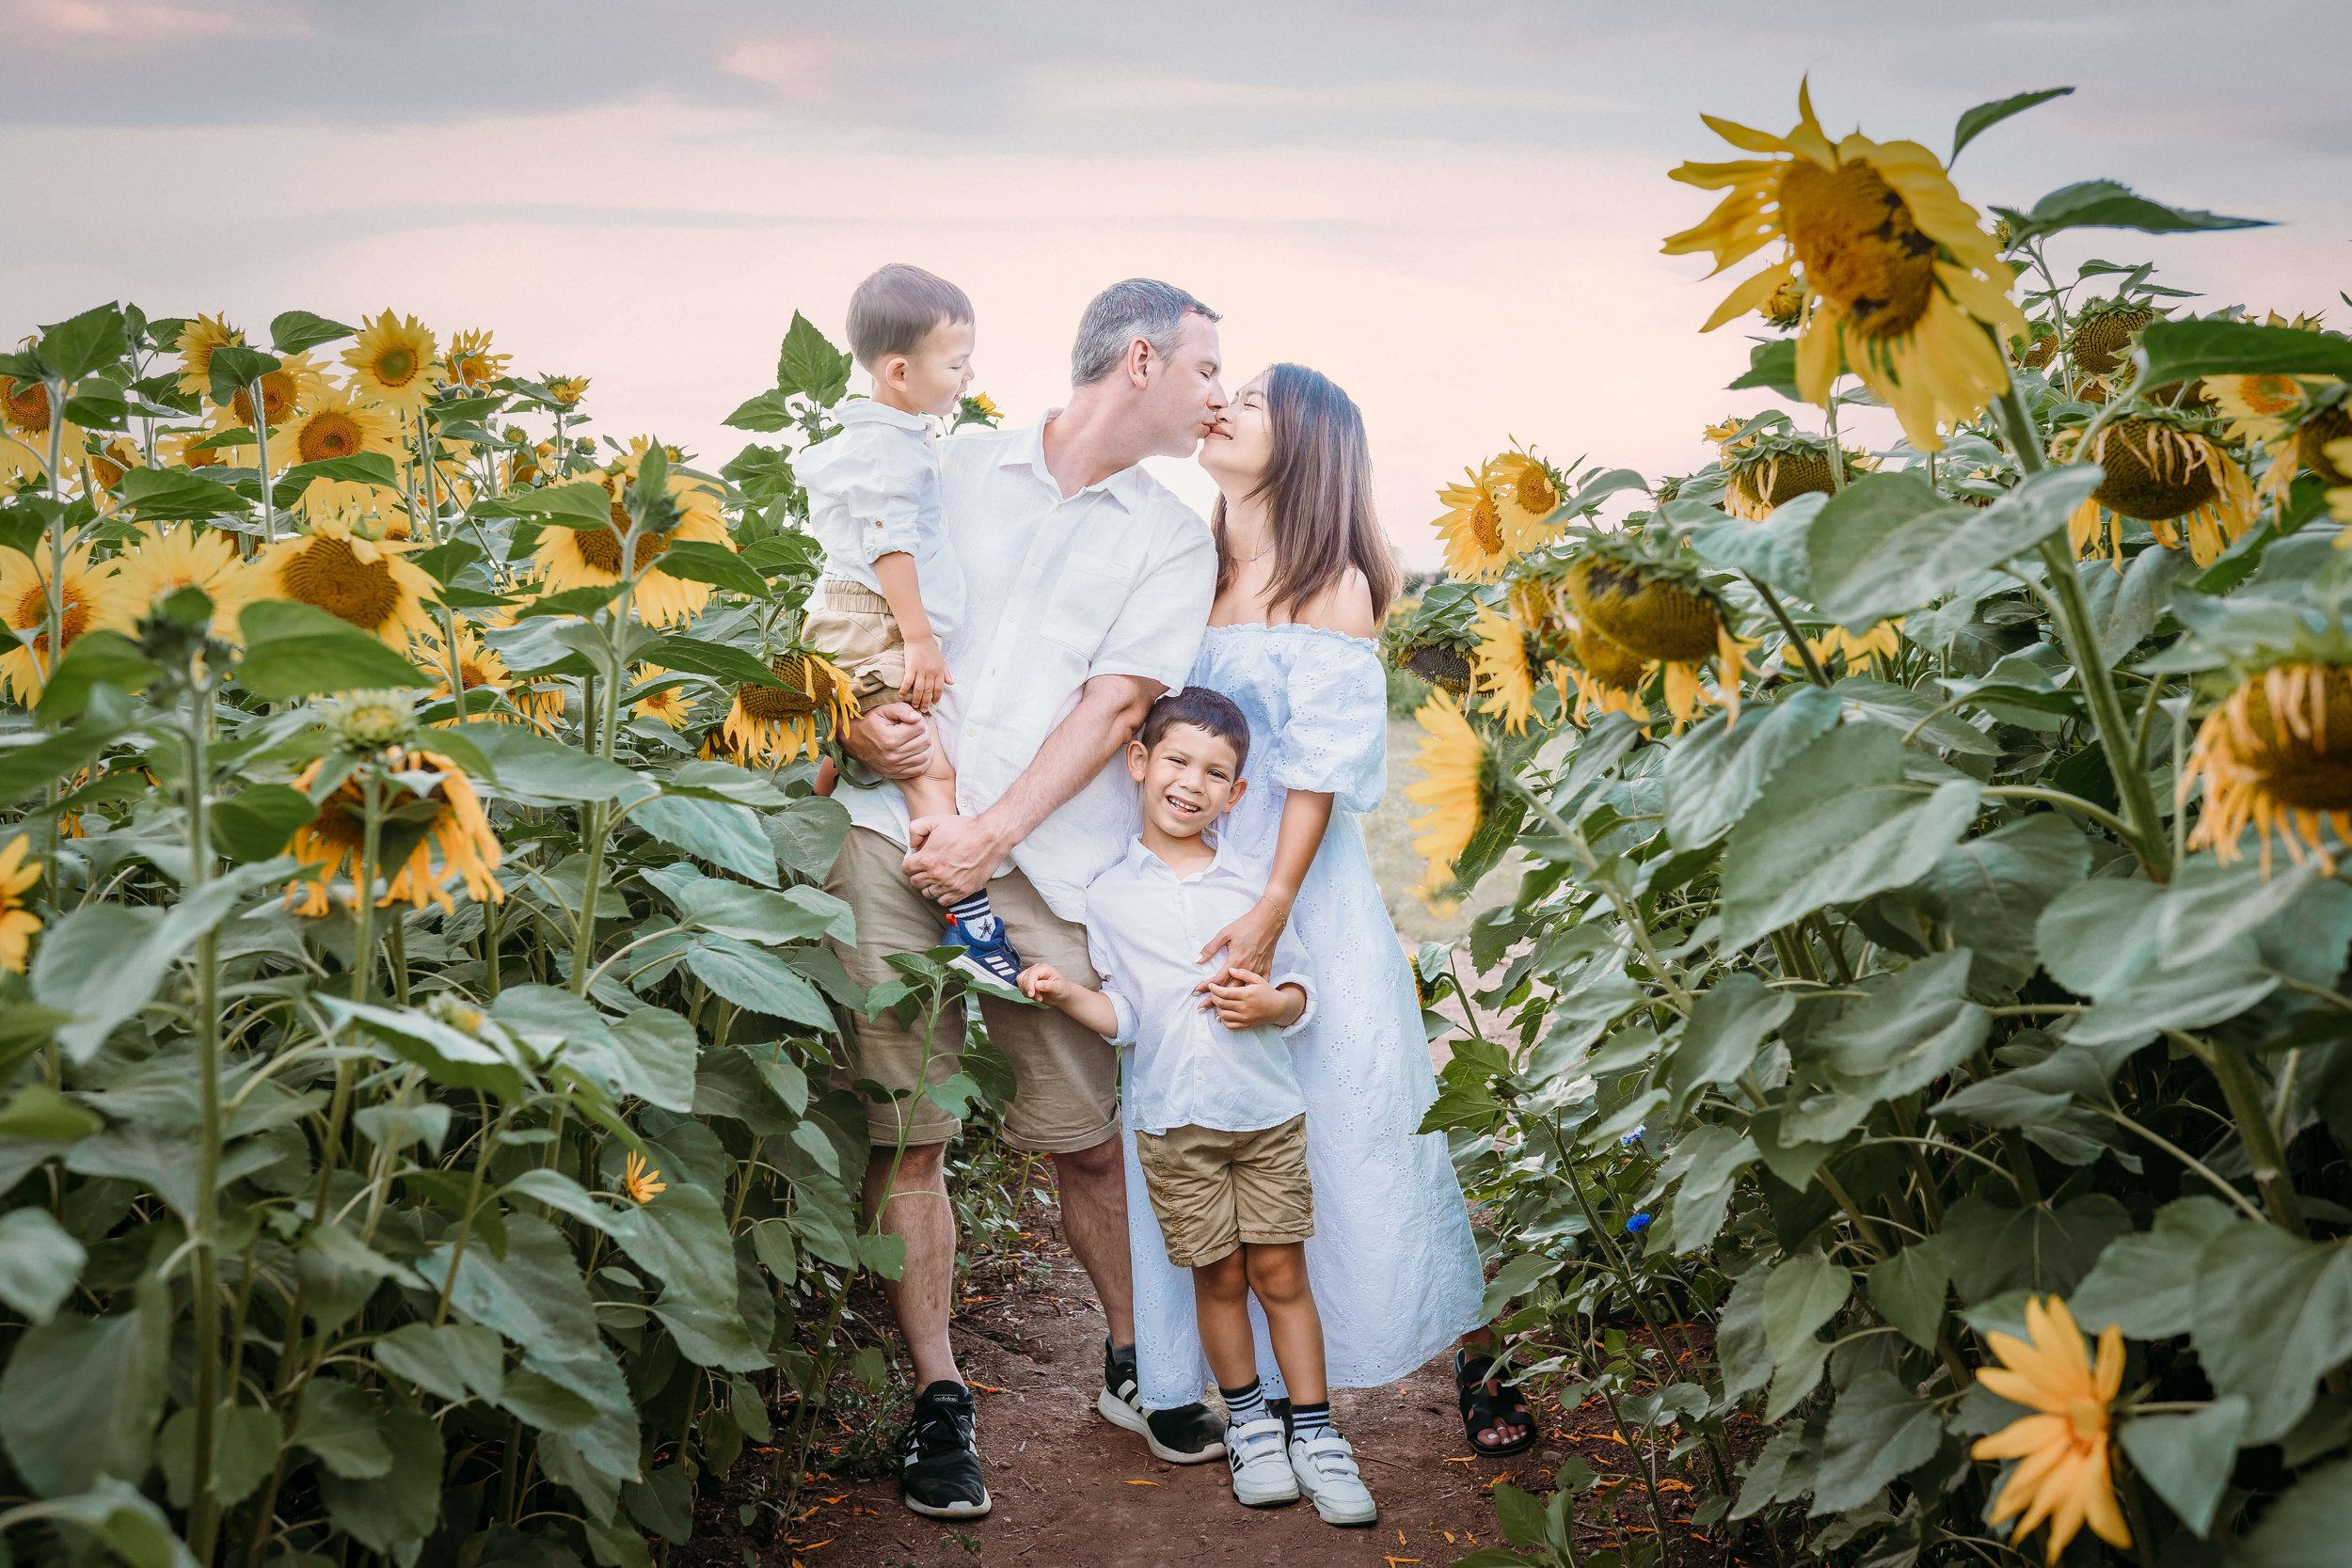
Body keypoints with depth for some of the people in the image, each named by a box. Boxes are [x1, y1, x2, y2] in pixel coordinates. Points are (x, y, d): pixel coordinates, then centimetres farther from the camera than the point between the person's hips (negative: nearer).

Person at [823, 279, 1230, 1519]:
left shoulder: (1173, 540, 12)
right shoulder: (952, 469, 15)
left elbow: (1113, 706, 0)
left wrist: (990, 836, -11)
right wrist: (861, 716, -6)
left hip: (1044, 868, 0)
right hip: (894, 835, 0)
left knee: (1089, 1136, 1)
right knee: (903, 1133, -1)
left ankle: (1131, 1360, 25)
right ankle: (937, 1393, 14)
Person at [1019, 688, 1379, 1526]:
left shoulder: (1253, 883, 4)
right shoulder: (1109, 896, 2)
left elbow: (1300, 991, 9)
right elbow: (1124, 1016, 3)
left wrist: (1269, 1003, -12)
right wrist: (1068, 994, -14)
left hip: (1267, 1112, 1)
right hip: (1173, 1121, 0)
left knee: (1281, 1272, 3)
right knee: (1219, 1277, 7)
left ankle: (1315, 1432, 14)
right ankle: (1247, 1419, 27)